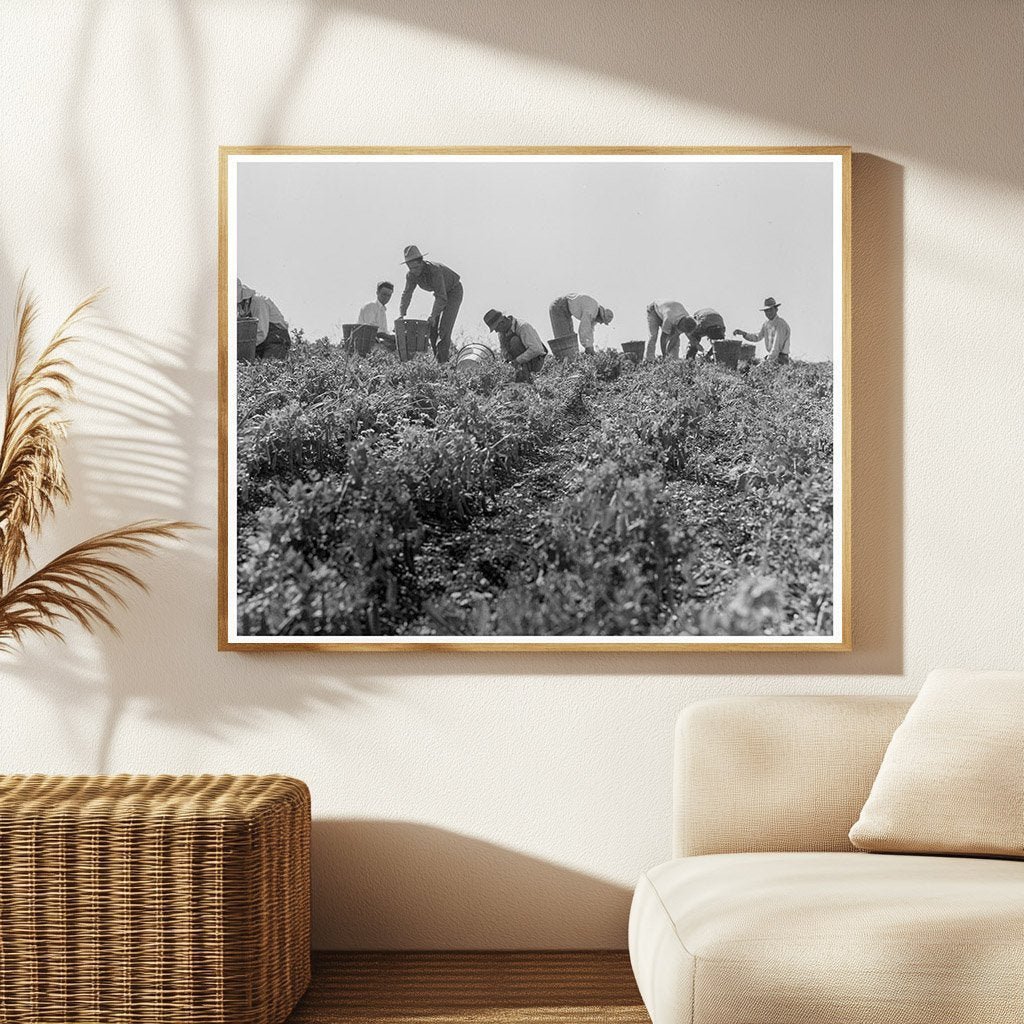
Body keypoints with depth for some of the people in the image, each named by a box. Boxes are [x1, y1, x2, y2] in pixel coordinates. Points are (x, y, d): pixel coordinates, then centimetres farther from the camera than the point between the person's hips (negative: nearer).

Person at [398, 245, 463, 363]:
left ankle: (443, 361, -16)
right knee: (432, 327, -1)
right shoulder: (411, 275, -17)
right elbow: (406, 295, -18)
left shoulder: (434, 270, -38)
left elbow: (441, 297, -41)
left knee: (444, 327, -17)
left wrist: (433, 316, -48)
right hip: (440, 292, 7)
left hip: (454, 291, -7)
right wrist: (401, 315, -31)